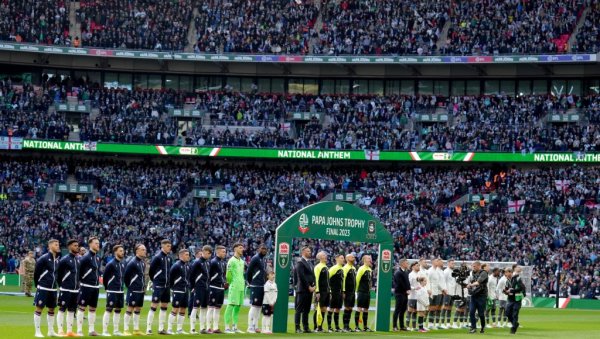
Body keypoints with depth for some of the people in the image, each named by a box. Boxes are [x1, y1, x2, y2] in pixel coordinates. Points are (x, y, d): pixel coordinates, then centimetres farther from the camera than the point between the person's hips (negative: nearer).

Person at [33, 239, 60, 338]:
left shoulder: (57, 260, 9)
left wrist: (55, 284, 14)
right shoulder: (43, 259, -12)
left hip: (53, 289, 7)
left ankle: (51, 331, 21)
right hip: (43, 289, -7)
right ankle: (37, 332, 1)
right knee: (39, 309, -3)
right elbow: (36, 272, -7)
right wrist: (37, 285, 1)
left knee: (51, 309, 13)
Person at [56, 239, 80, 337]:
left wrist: (77, 284, 13)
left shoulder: (78, 260, 11)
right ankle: (60, 331, -1)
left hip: (75, 290, 7)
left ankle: (69, 331, 16)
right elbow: (58, 273, -6)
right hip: (66, 290, -7)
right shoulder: (64, 260, -9)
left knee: (72, 310, 10)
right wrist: (62, 284, -1)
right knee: (62, 310, -3)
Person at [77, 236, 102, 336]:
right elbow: (79, 271, -13)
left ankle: (91, 329, 18)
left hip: (96, 287, 8)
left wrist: (98, 278, 12)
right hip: (86, 286, -8)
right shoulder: (86, 257, -13)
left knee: (93, 308, 11)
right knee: (82, 307, -4)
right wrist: (82, 280, -8)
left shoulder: (97, 258, 12)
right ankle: (79, 330, -3)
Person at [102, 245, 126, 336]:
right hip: (112, 291, -7)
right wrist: (107, 287, 1)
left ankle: (116, 330, 18)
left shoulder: (123, 264, 11)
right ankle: (104, 331, -6)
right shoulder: (111, 264, -11)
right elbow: (104, 277, -8)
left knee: (118, 310, 11)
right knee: (109, 309, -8)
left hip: (120, 291, 7)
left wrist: (121, 285, 13)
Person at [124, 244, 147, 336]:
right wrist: (129, 286, -5)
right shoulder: (132, 262, -15)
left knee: (138, 309, 12)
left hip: (141, 290, 8)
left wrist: (143, 285, 12)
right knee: (130, 308, -5)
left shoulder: (143, 262, 10)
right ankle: (125, 330, -1)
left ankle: (136, 330, 19)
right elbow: (126, 275, -13)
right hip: (133, 290, -8)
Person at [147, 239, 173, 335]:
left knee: (164, 307, 10)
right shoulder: (157, 258, -11)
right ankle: (148, 329, -6)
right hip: (158, 286, -7)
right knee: (154, 306, -8)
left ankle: (161, 329, 16)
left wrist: (168, 281, 11)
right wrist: (155, 280, 2)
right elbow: (151, 270, -8)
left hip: (166, 286, 7)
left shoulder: (169, 258, 10)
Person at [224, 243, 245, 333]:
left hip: (241, 287, 8)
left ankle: (235, 327, 14)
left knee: (238, 306, 9)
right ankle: (227, 327, -8)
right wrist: (232, 283, -3)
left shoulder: (241, 261, 17)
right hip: (234, 287, -8)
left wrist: (243, 283, 14)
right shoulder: (232, 261, -9)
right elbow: (228, 275, -12)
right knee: (231, 306, -8)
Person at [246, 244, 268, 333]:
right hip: (255, 286, -9)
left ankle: (255, 326, 15)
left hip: (261, 286, 9)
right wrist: (249, 283, -5)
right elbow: (248, 271, -11)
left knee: (259, 306, 10)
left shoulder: (263, 259, 15)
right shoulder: (255, 258, -10)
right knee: (254, 306, -7)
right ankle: (250, 327, -4)